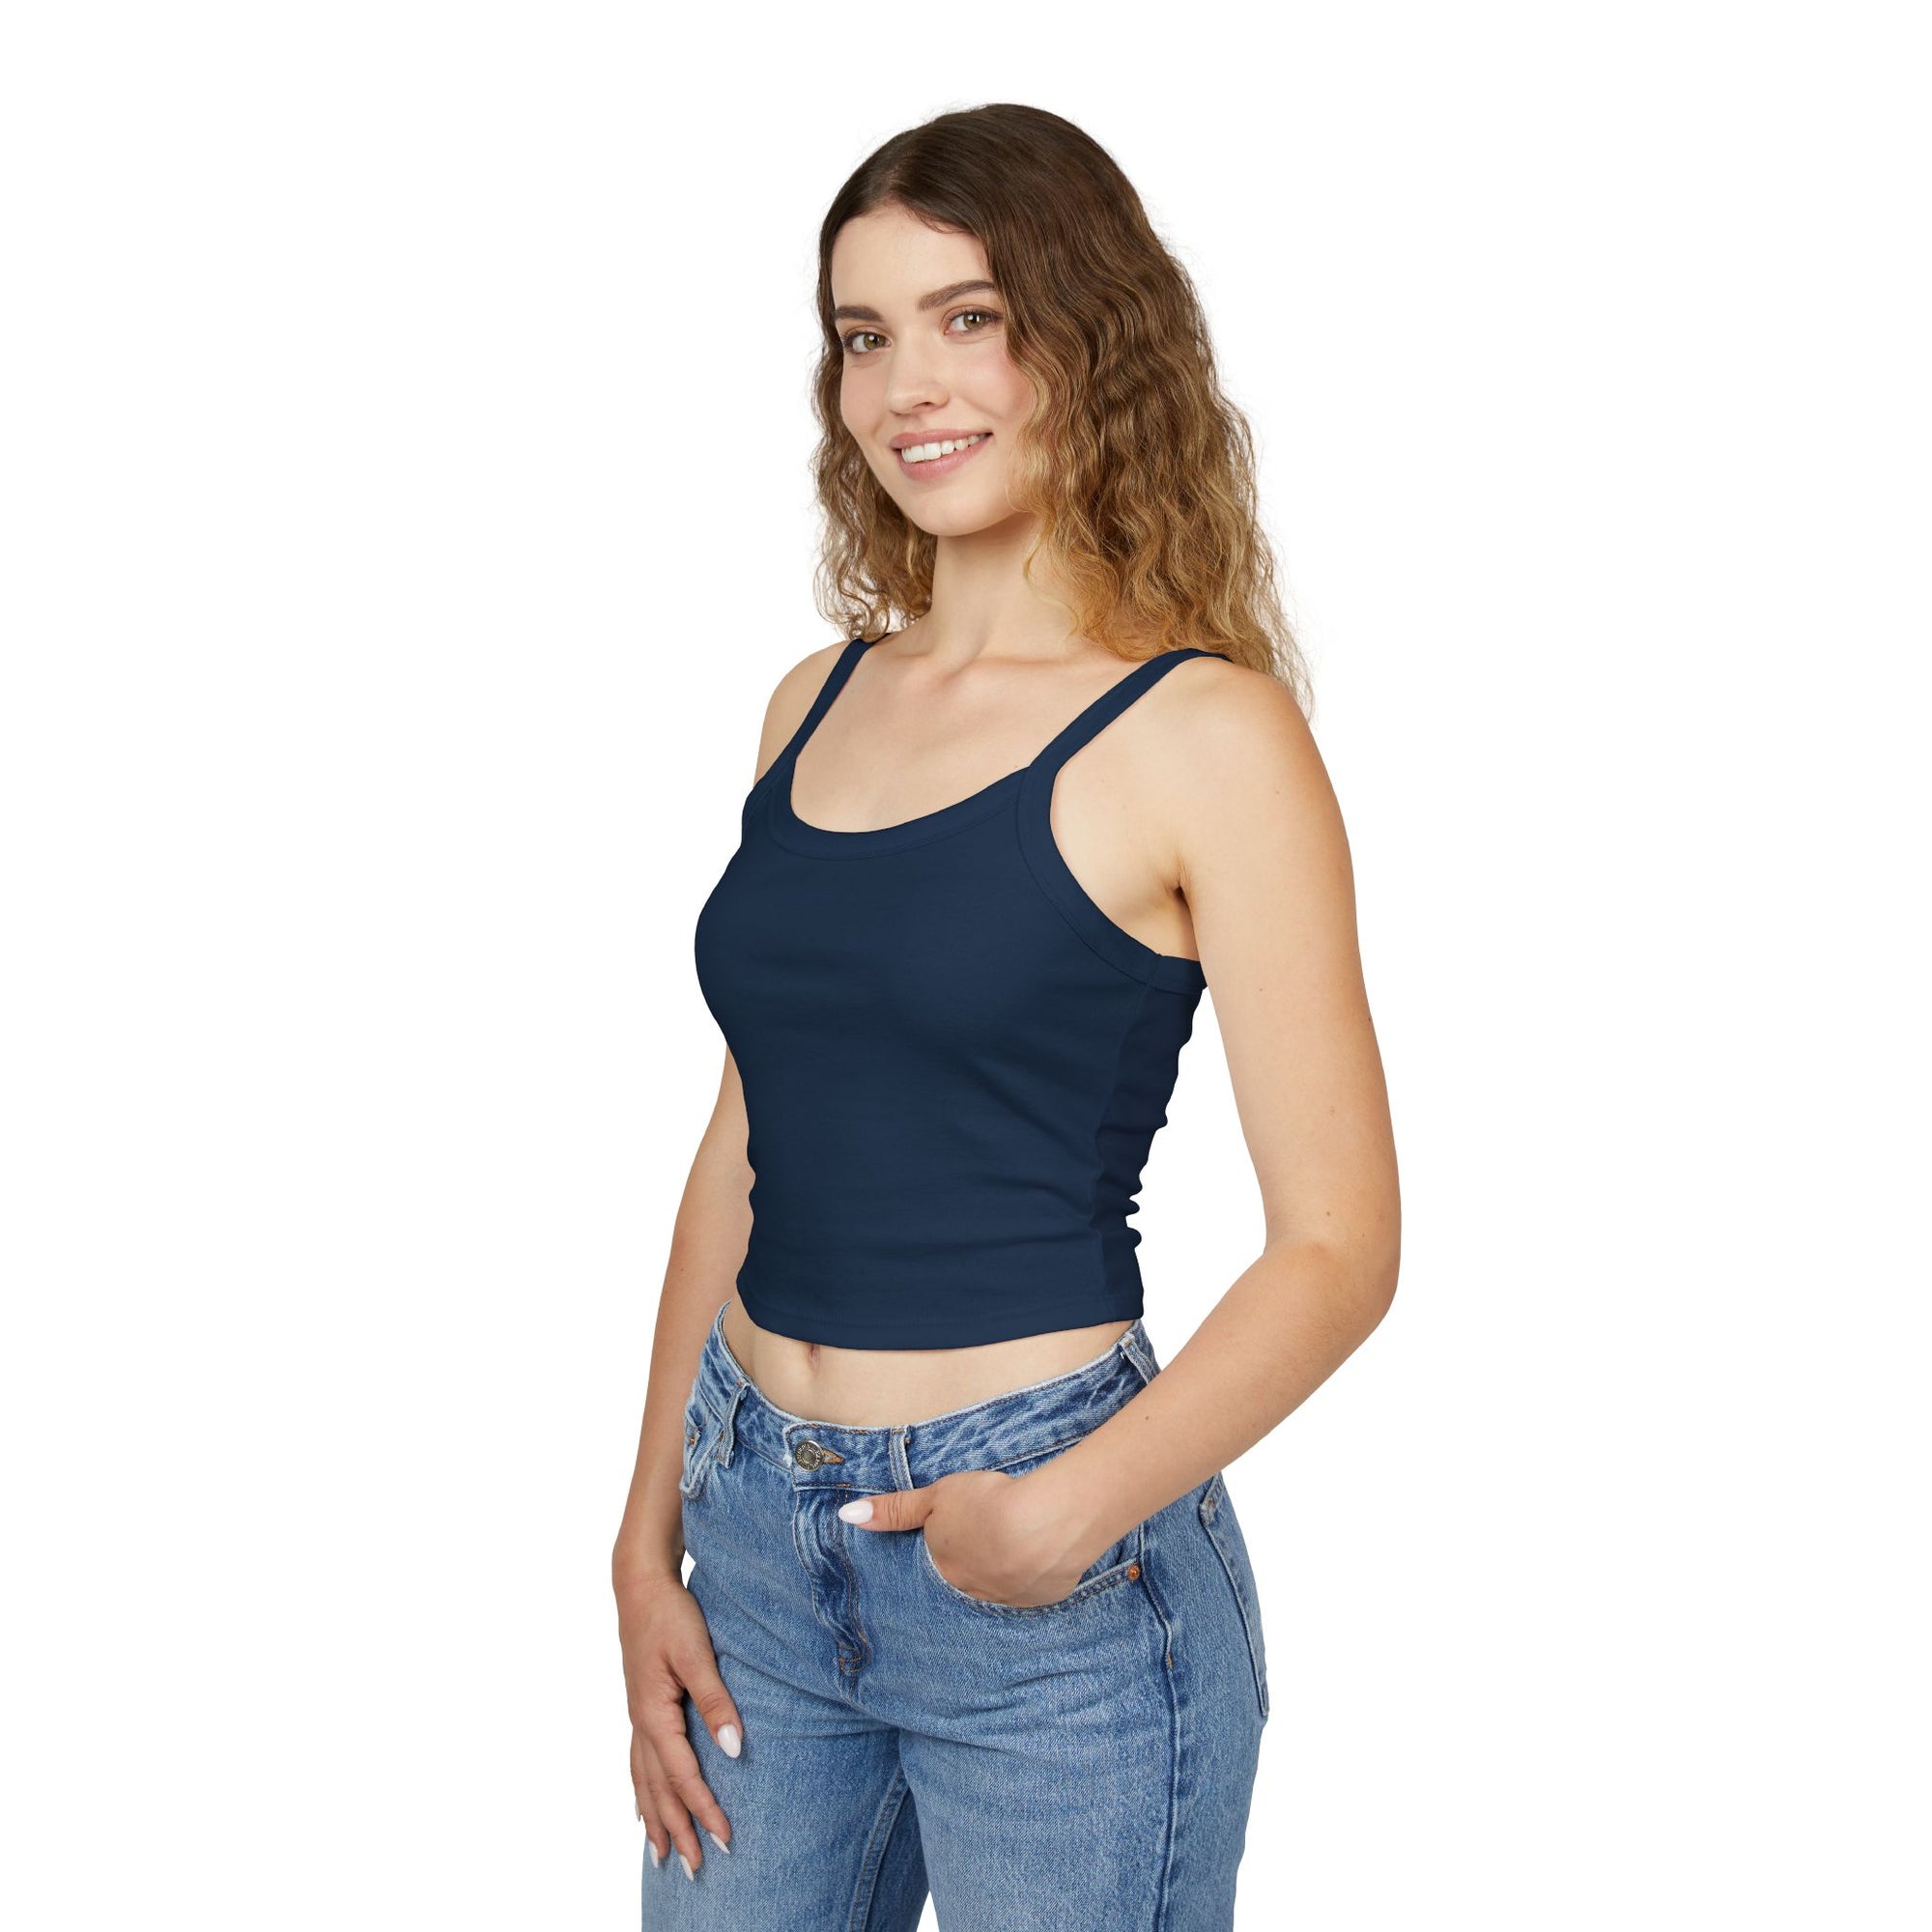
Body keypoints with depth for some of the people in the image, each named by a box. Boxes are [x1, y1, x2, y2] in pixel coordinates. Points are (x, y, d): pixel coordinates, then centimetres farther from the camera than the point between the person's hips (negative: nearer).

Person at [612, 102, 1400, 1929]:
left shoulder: (1203, 733, -10)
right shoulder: (815, 705, 7)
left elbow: (1338, 1244, -10)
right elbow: (741, 1156, 11)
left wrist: (1077, 1508, -21)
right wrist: (650, 1541, 8)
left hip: (1052, 1573, -5)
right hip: (757, 1532, 5)